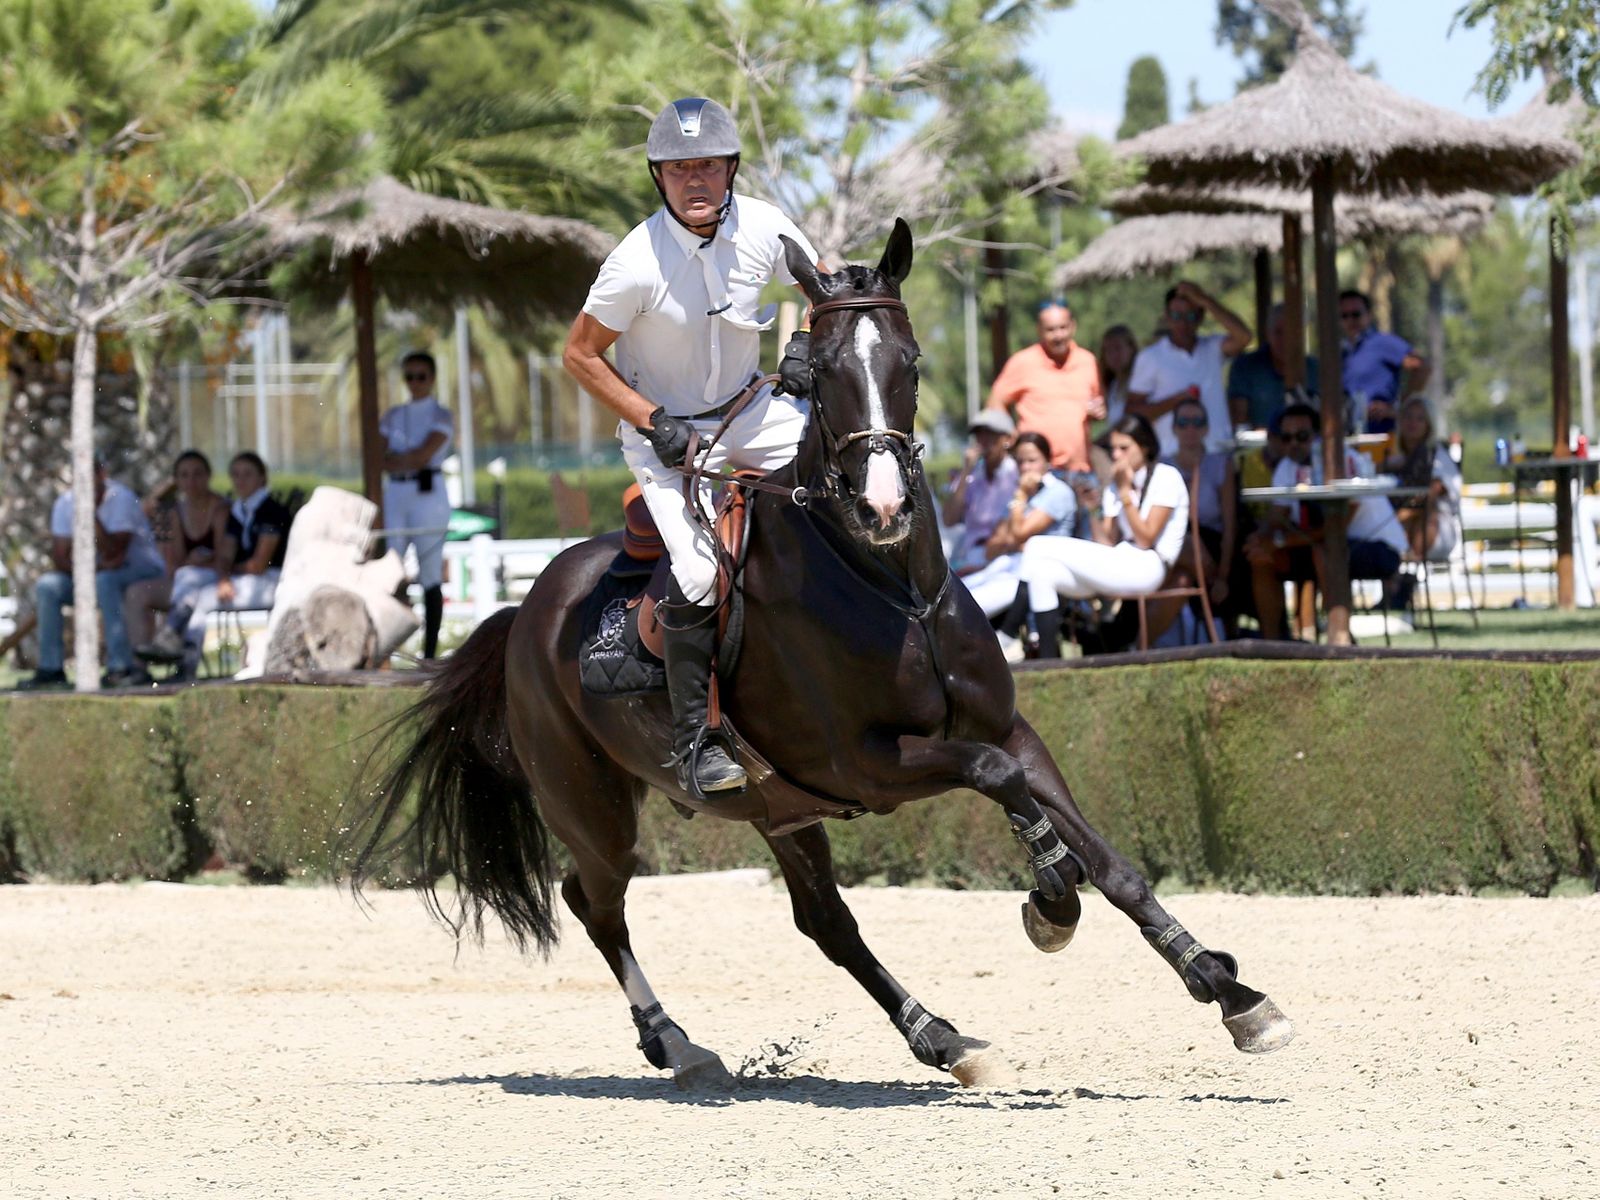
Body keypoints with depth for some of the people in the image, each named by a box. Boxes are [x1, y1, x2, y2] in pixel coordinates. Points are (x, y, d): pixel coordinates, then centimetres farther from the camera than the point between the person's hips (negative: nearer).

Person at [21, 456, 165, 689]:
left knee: (104, 581, -37)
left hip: (141, 567, -5)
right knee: (46, 586, -16)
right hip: (93, 571, 5)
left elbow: (114, 553, -28)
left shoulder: (121, 499, -19)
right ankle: (51, 668, -13)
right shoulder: (65, 503, -3)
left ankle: (120, 667, -36)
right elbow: (59, 556, -7)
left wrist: (91, 514, -33)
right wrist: (90, 569, -26)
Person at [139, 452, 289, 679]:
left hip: (268, 582, -7)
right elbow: (224, 557, 4)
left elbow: (259, 564, -12)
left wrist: (231, 570, 2)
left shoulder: (273, 511, -7)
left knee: (204, 597, -27)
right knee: (186, 575, -17)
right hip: (235, 582, 7)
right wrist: (223, 578, -17)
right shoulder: (236, 512, 16)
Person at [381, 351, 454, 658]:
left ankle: (429, 654, -1)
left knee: (430, 578, -4)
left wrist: (393, 460, -1)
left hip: (428, 494, -4)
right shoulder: (393, 416, 16)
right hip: (395, 494, 4)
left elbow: (423, 455, -12)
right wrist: (410, 460, -9)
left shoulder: (440, 416, 2)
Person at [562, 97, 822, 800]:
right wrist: (655, 423, -20)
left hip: (749, 410, 5)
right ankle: (691, 741, -7)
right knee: (700, 575, -20)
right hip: (665, 431, -5)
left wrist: (807, 346, -10)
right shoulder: (638, 262, -25)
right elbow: (580, 355, -15)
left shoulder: (763, 228, -13)